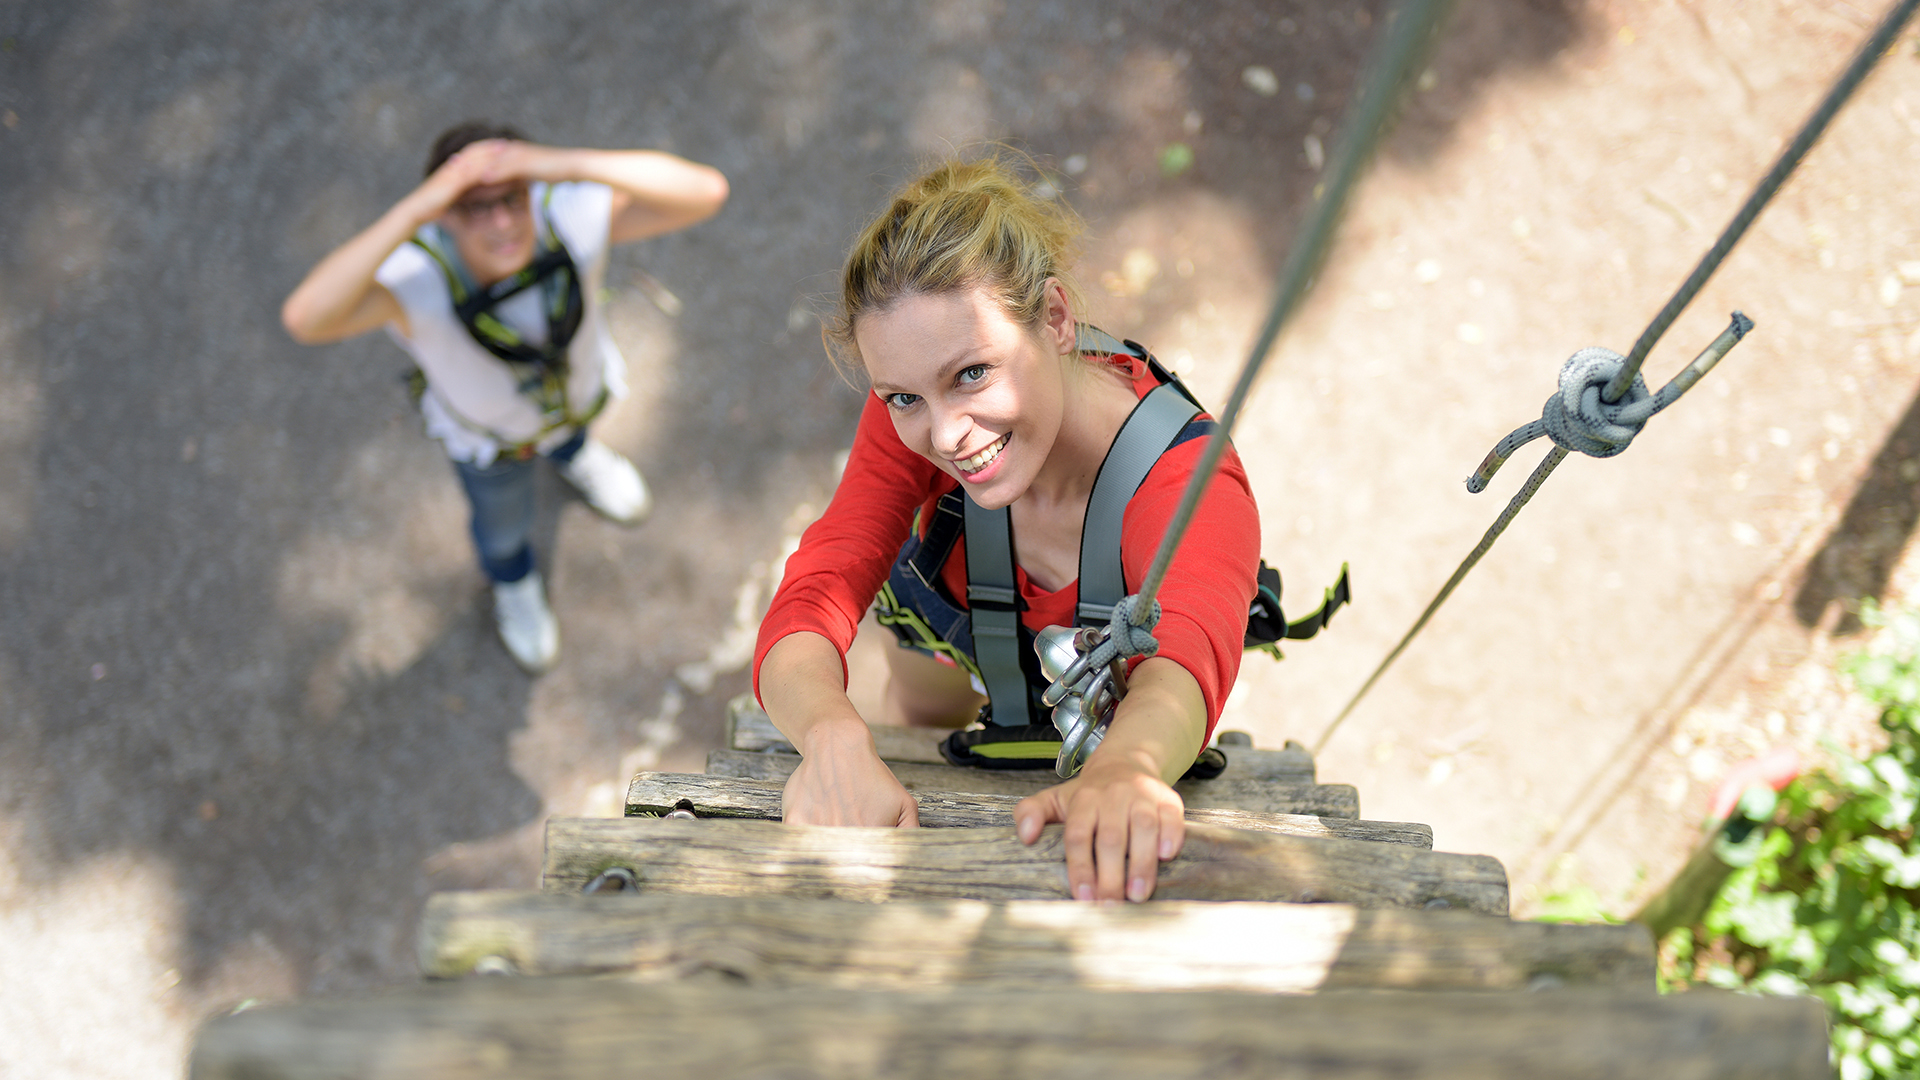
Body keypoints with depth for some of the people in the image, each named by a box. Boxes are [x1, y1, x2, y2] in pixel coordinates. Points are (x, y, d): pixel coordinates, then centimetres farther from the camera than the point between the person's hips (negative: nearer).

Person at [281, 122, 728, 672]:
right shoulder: (414, 277, -46)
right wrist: (411, 210, -69)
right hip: (486, 424, -1)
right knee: (504, 521, 30)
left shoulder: (568, 216, -42)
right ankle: (512, 578, 66)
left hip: (578, 381, 1)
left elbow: (706, 191, -53)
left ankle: (569, 448, 75)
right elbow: (305, 319, -65)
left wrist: (568, 164, -63)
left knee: (573, 418, 38)